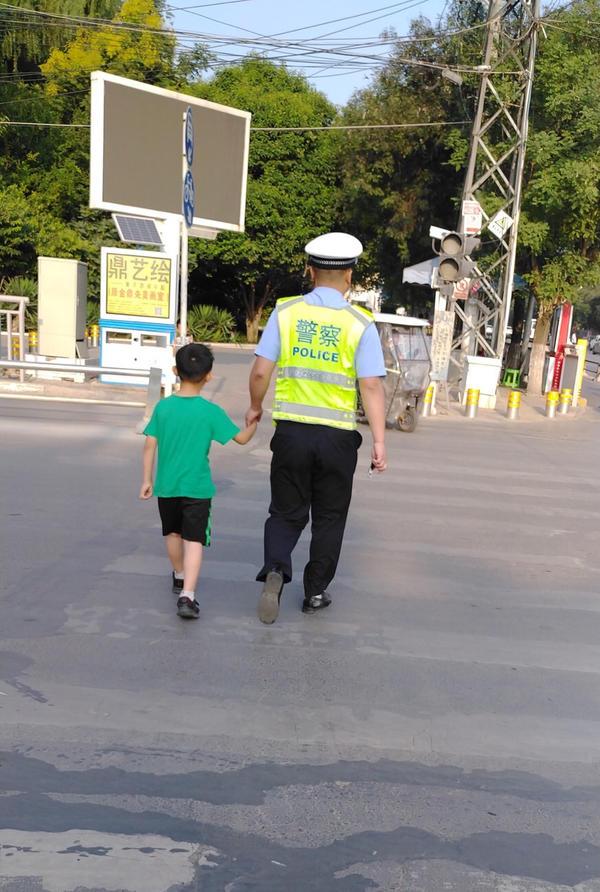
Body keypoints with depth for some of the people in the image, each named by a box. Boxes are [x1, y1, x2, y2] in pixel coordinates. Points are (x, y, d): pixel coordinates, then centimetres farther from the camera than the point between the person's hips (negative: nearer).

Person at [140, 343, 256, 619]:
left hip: (166, 485, 4)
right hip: (197, 488, -3)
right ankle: (187, 595, -16)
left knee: (173, 533, 23)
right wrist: (254, 422, 14)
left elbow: (150, 445, 0)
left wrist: (147, 480, 9)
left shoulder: (163, 406, -3)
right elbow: (242, 438, -5)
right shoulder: (211, 411, -10)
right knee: (194, 540, -3)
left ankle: (179, 577, 43)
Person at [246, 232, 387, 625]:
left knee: (286, 513, 15)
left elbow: (261, 371, -3)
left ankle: (275, 569, -10)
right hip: (338, 436, -1)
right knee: (329, 518, 16)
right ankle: (316, 593, 24)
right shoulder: (360, 323, -4)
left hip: (291, 430, 1)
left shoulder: (285, 311, -1)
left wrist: (255, 407, 15)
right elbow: (372, 386, -10)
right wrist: (380, 441, -7)